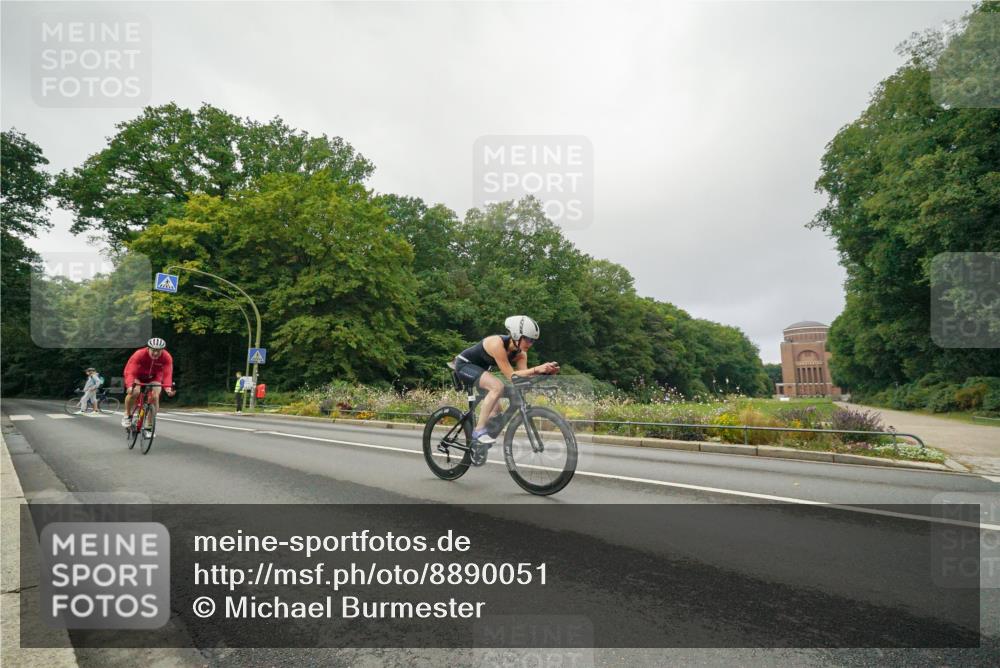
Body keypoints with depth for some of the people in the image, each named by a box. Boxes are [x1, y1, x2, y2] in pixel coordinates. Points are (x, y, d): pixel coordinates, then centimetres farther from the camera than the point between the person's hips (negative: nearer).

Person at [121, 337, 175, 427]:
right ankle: (127, 415, 0)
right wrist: (129, 385, -58)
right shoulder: (139, 354, -33)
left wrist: (168, 387, -56)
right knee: (134, 392, -28)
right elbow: (129, 372, -40)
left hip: (154, 377, 2)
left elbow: (167, 374, -38)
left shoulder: (166, 357, -29)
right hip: (138, 376, -1)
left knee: (155, 396, -19)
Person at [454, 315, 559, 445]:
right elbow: (511, 375, -36)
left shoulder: (520, 353, -11)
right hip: (464, 364, -8)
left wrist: (545, 370, -33)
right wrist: (537, 369, -44)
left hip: (479, 368, 8)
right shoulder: (497, 343, -33)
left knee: (495, 414, 3)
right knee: (497, 386, -31)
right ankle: (479, 430, -23)